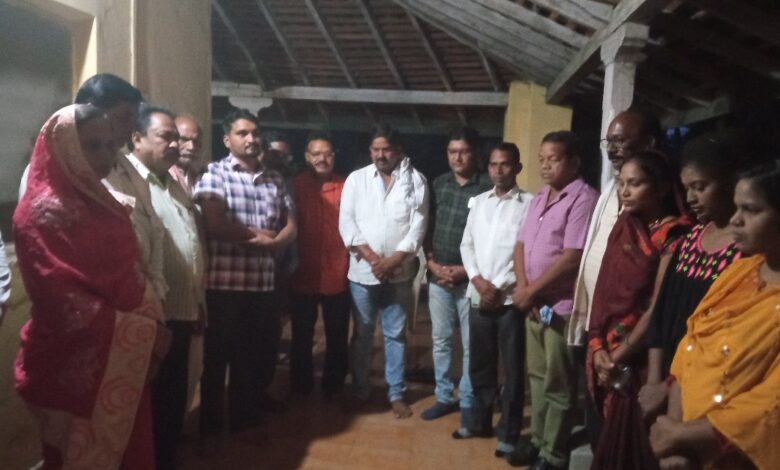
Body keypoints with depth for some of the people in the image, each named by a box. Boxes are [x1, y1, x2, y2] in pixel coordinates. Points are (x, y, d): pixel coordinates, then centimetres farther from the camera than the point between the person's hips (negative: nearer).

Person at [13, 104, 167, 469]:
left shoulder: (103, 202, 12)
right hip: (77, 365, -8)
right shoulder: (44, 210, -14)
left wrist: (152, 322, 1)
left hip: (125, 362, 8)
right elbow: (62, 302, -21)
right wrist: (139, 330, -16)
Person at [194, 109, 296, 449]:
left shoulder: (274, 180, 12)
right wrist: (259, 234, -5)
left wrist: (269, 243, -11)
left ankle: (244, 420, 32)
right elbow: (214, 226, -15)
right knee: (217, 357, 8)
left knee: (253, 355, 15)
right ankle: (209, 428, 24)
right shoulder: (214, 173, -3)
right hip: (223, 281, -4)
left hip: (262, 282, 4)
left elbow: (291, 228, 9)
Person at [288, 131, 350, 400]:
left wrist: (353, 262, -5)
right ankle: (300, 389, 30)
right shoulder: (296, 186, 0)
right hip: (304, 276, 0)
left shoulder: (345, 187, 0)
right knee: (301, 338, 13)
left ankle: (333, 388, 30)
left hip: (338, 276, 0)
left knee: (337, 338, 12)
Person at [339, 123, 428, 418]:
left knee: (396, 335, 10)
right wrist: (371, 257, -14)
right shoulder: (356, 179, 2)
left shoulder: (416, 180, 0)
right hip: (362, 272, 1)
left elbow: (418, 225, -6)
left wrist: (394, 260, -14)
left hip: (400, 273, 0)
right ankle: (360, 391, 26)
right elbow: (346, 222, -5)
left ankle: (396, 393, 23)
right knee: (362, 334, 11)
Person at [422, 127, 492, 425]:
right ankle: (444, 397, 28)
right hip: (438, 277, 4)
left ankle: (467, 402, 22)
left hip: (470, 278, -4)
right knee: (441, 340, 13)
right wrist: (432, 263, -3)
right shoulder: (439, 184, 6)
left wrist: (466, 269, -12)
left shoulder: (487, 188, -8)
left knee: (470, 345, 6)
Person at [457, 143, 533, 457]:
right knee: (479, 365, 15)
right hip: (478, 297, 5)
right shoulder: (479, 202, 10)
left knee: (512, 370, 6)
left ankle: (508, 433, 19)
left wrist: (500, 287, -11)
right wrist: (479, 280, -4)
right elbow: (467, 245, 10)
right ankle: (481, 422, 31)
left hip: (510, 299, -4)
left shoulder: (528, 204, -5)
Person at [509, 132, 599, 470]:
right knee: (538, 376, 18)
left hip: (561, 306, -8)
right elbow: (521, 244, 12)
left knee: (557, 386, 5)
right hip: (533, 304, 8)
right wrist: (522, 287, -4)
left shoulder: (583, 199, -14)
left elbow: (572, 257, -21)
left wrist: (530, 290, -13)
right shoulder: (539, 199, 12)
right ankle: (538, 439, 33)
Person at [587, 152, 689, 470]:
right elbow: (605, 292, 3)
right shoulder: (624, 227, 7)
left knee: (635, 442, 7)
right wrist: (598, 346, -7)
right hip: (608, 353, 5)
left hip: (641, 358, -5)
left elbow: (658, 306, -16)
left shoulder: (673, 235, -12)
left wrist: (618, 356, -12)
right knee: (612, 438, 16)